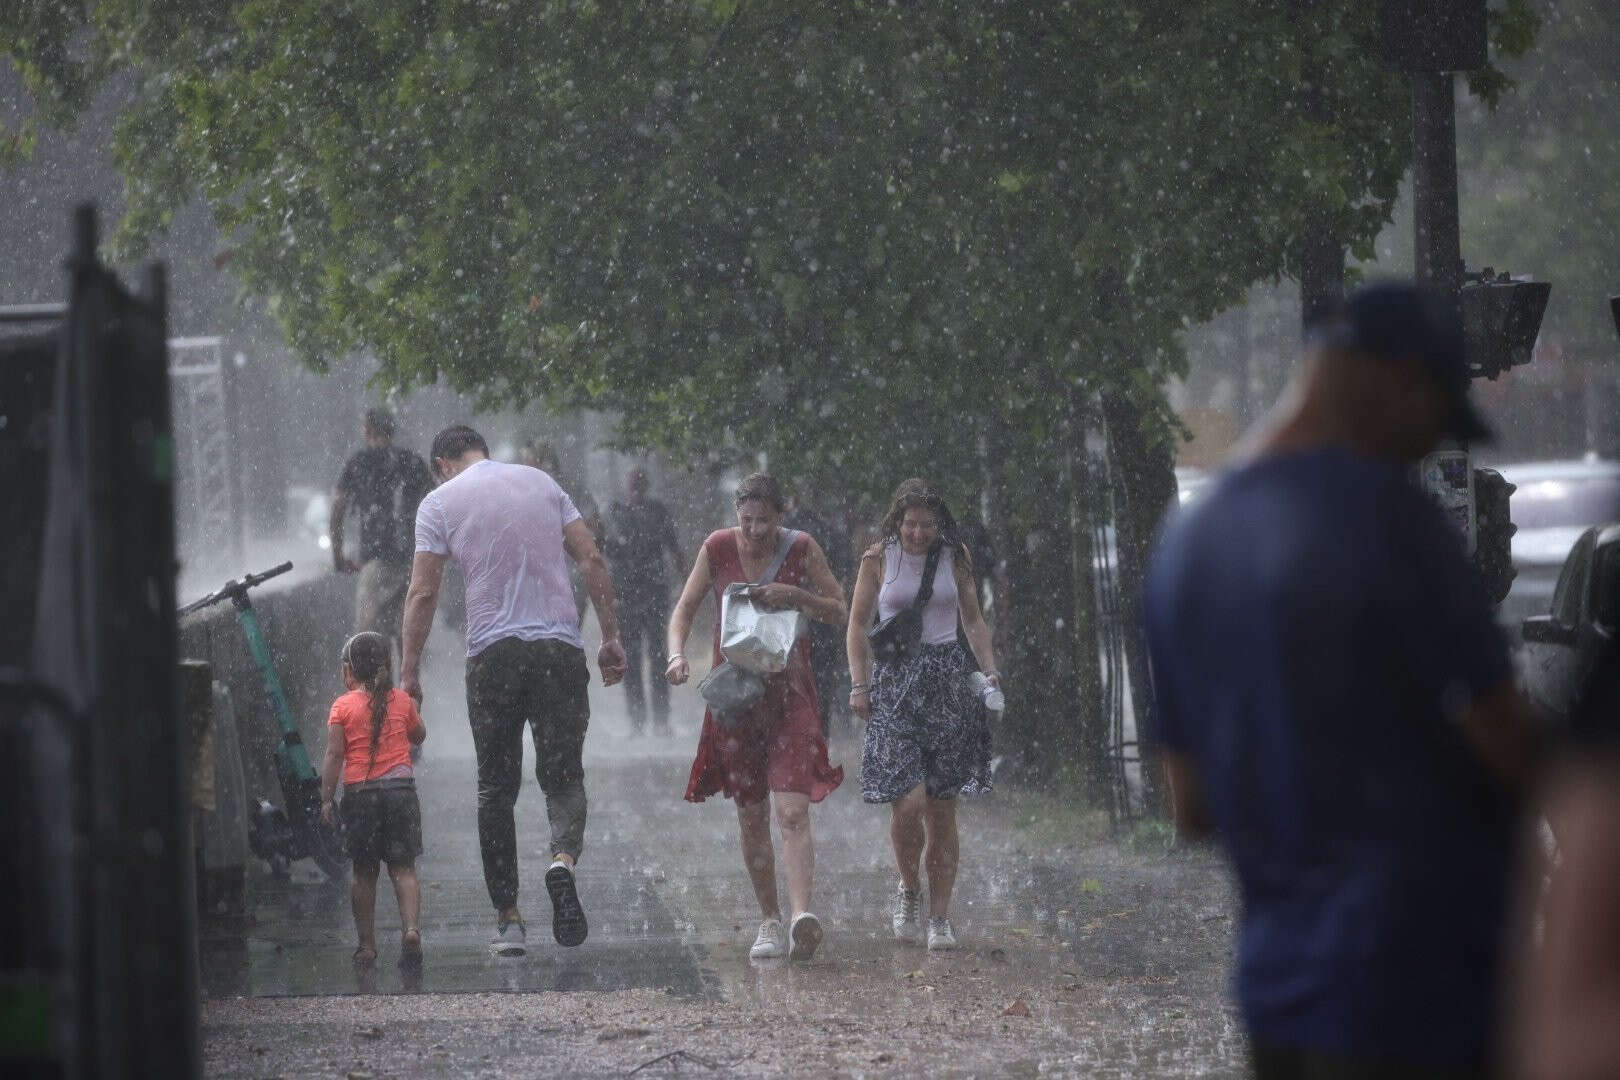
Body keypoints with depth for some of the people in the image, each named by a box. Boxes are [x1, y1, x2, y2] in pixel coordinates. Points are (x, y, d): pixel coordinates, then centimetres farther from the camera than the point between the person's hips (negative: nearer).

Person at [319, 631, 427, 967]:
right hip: (399, 787, 1)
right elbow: (419, 736, 21)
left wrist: (326, 798, -2)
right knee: (403, 868, 2)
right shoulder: (402, 702, 5)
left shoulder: (343, 706, -1)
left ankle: (367, 945, 10)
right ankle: (411, 928, -19)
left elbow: (334, 754, -5)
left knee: (364, 872, 8)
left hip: (359, 792, -1)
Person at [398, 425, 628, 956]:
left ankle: (508, 917, 6)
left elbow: (422, 594, 0)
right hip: (560, 646, 2)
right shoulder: (541, 482, 14)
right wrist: (610, 638, 12)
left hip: (493, 653, -1)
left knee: (496, 787, 8)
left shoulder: (440, 501, 5)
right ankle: (563, 857, -27)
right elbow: (592, 561, 8)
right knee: (564, 774, 4)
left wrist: (409, 673, 5)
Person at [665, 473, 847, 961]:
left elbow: (839, 611, 3)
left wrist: (795, 596, -15)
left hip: (790, 692, -2)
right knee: (751, 817, 7)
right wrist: (677, 654, -18)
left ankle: (802, 915, -30)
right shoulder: (718, 548, 0)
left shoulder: (802, 549, -2)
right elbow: (684, 609, 2)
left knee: (793, 810, -17)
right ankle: (770, 921, 19)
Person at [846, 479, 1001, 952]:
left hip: (947, 679, 2)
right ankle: (908, 888, 13)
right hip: (894, 681, -2)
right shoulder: (878, 559, 1)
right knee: (907, 801, -15)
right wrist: (859, 684, -3)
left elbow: (973, 620, 16)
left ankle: (940, 918, 8)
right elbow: (858, 625, 6)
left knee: (942, 807, 1)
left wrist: (989, 669, 4)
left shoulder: (954, 557, 7)